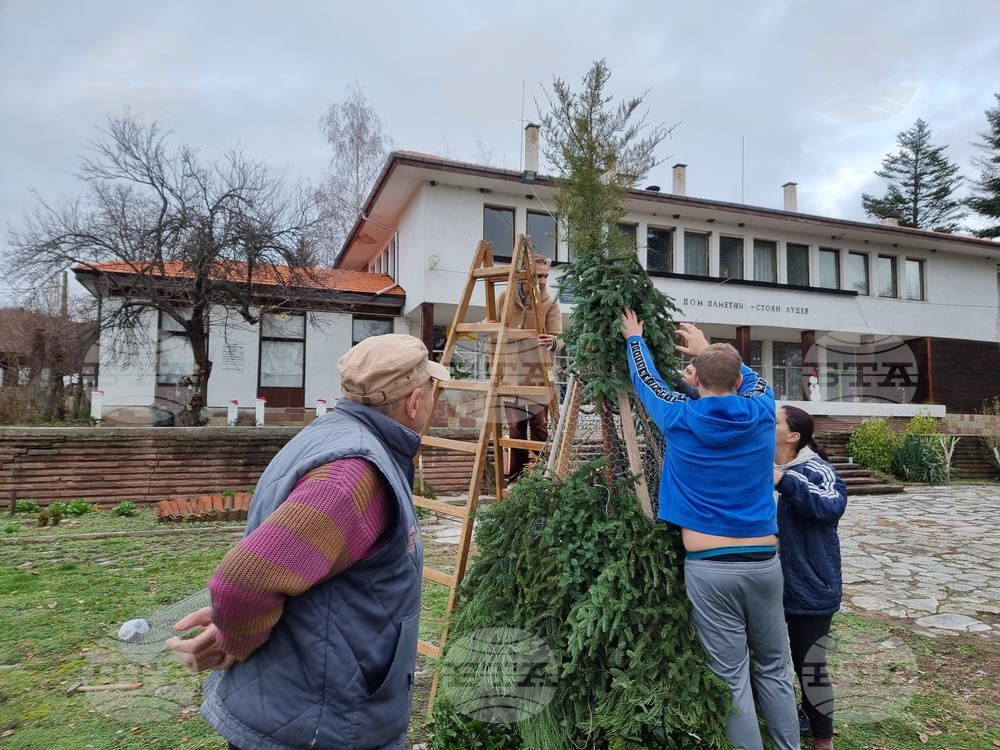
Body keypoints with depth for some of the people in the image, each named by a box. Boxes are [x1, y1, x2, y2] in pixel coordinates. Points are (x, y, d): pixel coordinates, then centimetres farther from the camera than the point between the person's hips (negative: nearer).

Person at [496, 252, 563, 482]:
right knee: (515, 428, 10)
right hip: (510, 374, 3)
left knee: (539, 427, -1)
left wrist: (553, 342, -34)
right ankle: (515, 476, 21)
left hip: (538, 375, -2)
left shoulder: (550, 302, -5)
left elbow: (558, 340, -13)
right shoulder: (505, 297, 3)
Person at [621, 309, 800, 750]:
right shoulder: (761, 414, 1)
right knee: (774, 668, 18)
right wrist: (709, 349, 37)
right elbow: (753, 379, 25)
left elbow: (645, 380, 14)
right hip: (763, 561, 3)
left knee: (731, 677, 5)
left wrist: (634, 339, 31)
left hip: (709, 567, -3)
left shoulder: (680, 420, -5)